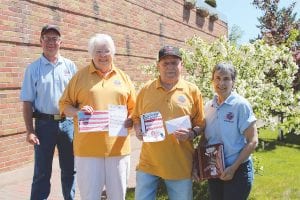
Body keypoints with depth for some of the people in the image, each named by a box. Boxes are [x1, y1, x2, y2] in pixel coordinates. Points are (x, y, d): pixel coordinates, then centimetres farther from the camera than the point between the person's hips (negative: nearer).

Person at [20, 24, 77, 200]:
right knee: (42, 172, 6)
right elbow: (27, 102, -1)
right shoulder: (33, 68, 0)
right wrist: (30, 131, -7)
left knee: (69, 169, 13)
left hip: (68, 122, 2)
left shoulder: (70, 66, 5)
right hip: (44, 123, -2)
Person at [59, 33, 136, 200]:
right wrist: (78, 112, -15)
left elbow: (134, 108, 14)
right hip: (88, 147, -2)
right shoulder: (80, 76, 3)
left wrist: (131, 120, -6)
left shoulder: (123, 77, 11)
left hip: (118, 147, 2)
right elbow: (64, 104, 4)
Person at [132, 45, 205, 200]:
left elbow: (200, 124, 4)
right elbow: (136, 117, 13)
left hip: (180, 164, -1)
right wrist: (138, 130, -7)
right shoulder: (146, 89, 4)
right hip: (148, 162, 1)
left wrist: (191, 134, -16)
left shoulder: (193, 91, 0)